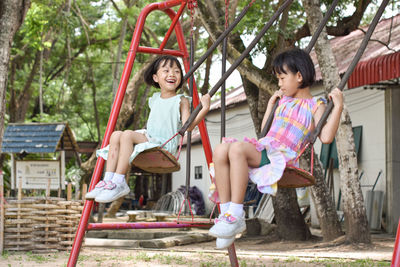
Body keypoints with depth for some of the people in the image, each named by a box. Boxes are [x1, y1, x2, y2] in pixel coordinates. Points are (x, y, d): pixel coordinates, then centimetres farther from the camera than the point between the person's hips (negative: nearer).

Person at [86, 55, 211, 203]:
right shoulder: (154, 99, 20)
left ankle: (119, 183, -31)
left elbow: (188, 126, -12)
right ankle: (108, 180, -19)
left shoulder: (181, 101, 1)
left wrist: (205, 108, -19)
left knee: (128, 134, -27)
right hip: (149, 139, 7)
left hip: (165, 145, -7)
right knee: (116, 135, -13)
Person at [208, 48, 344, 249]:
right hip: (263, 148, 7)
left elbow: (326, 137, -12)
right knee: (221, 150, -22)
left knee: (237, 148, -34)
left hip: (283, 156, -7)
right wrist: (271, 103, 37)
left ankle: (236, 216, -34)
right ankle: (225, 212, -23)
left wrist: (338, 106, -14)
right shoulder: (284, 101, 28)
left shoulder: (314, 105, 6)